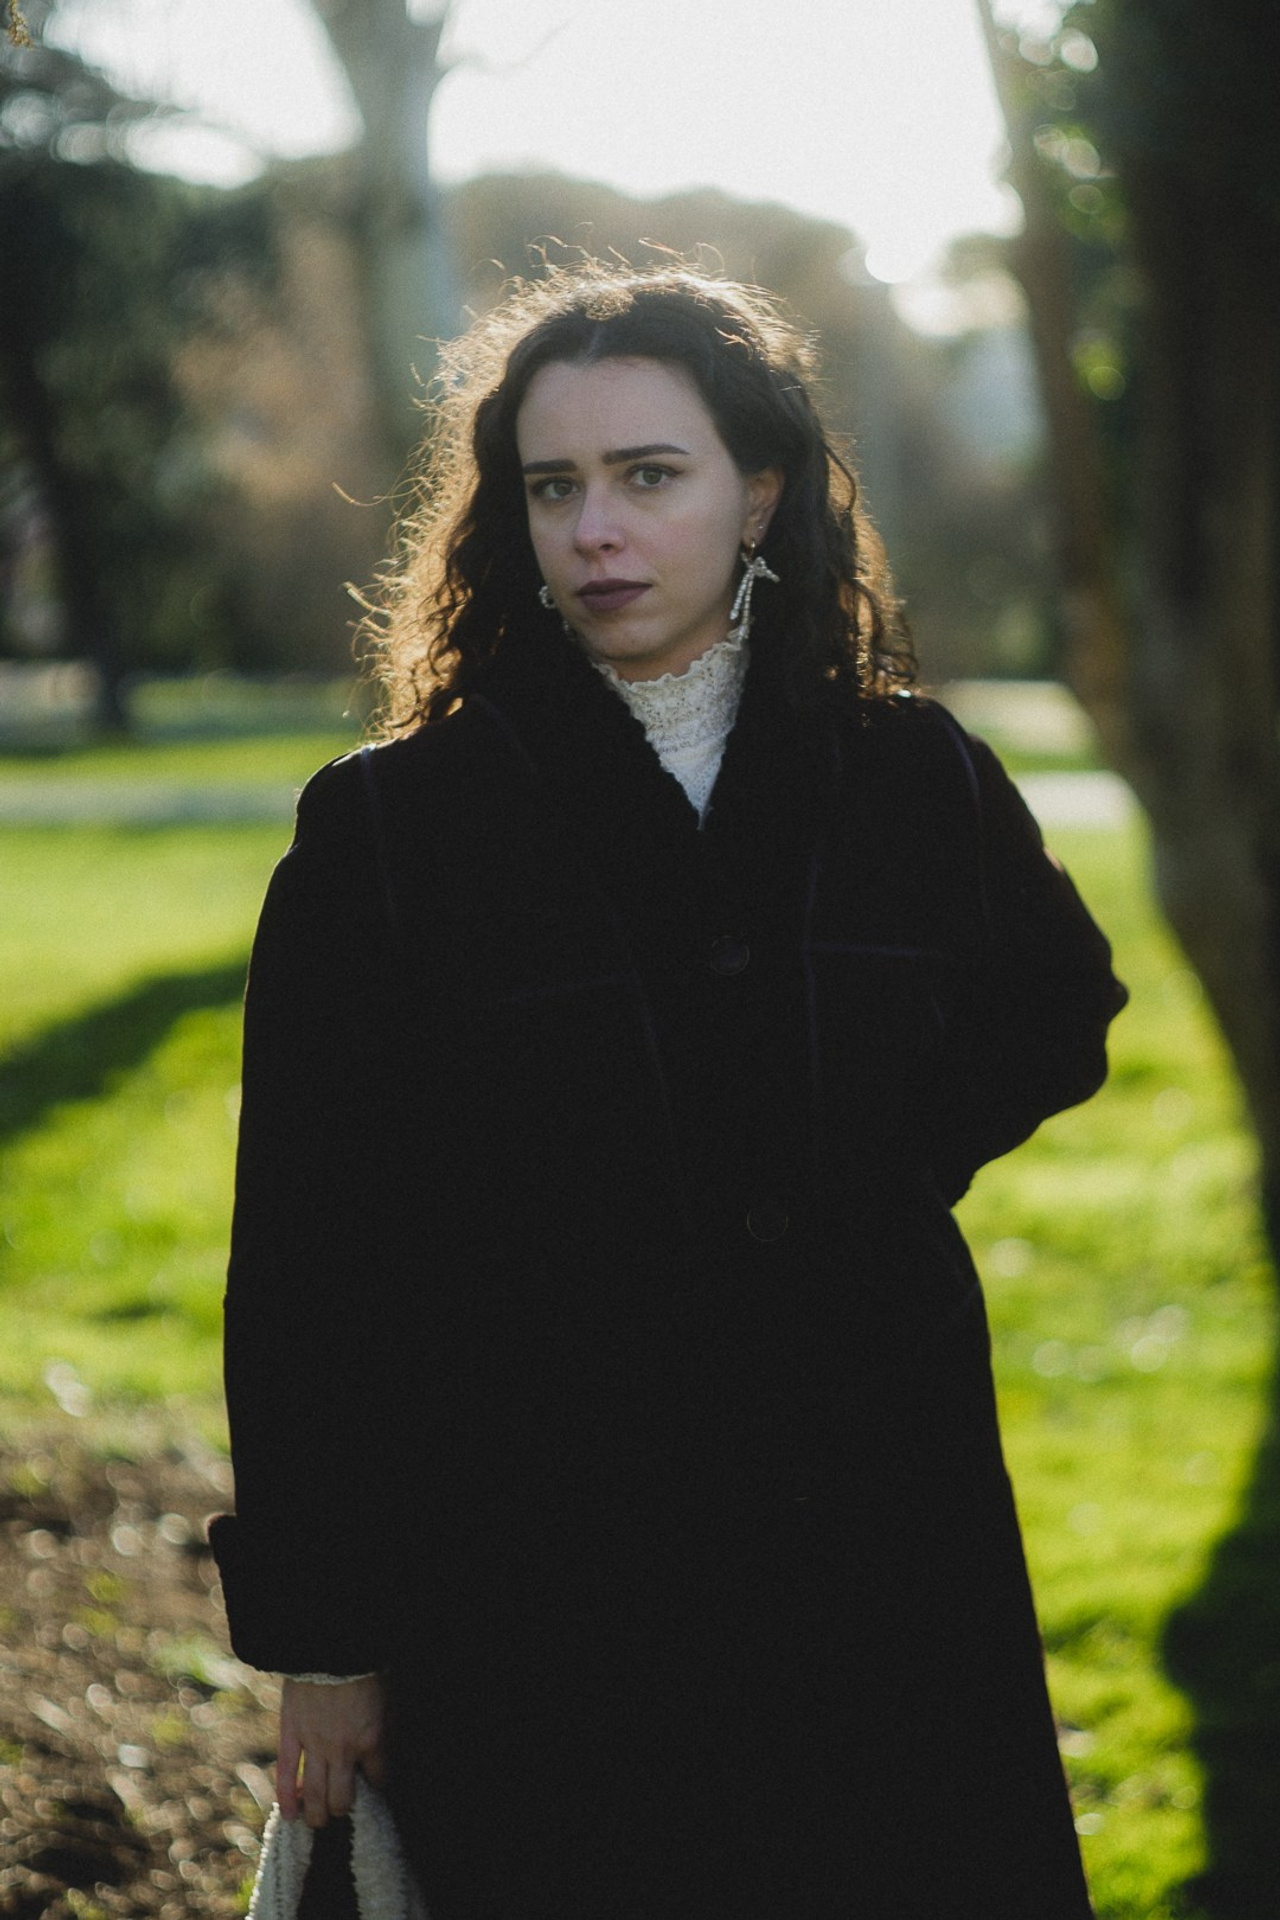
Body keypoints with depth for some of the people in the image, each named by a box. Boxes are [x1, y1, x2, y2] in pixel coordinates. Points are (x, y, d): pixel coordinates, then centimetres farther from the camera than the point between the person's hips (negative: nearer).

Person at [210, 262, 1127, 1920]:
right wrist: (318, 1639, -5)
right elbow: (308, 1267, -3)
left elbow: (1054, 1012, 23)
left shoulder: (919, 785, 3)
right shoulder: (386, 831, -4)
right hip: (532, 1624, -2)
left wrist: (875, 1180, 4)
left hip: (883, 1585, 3)